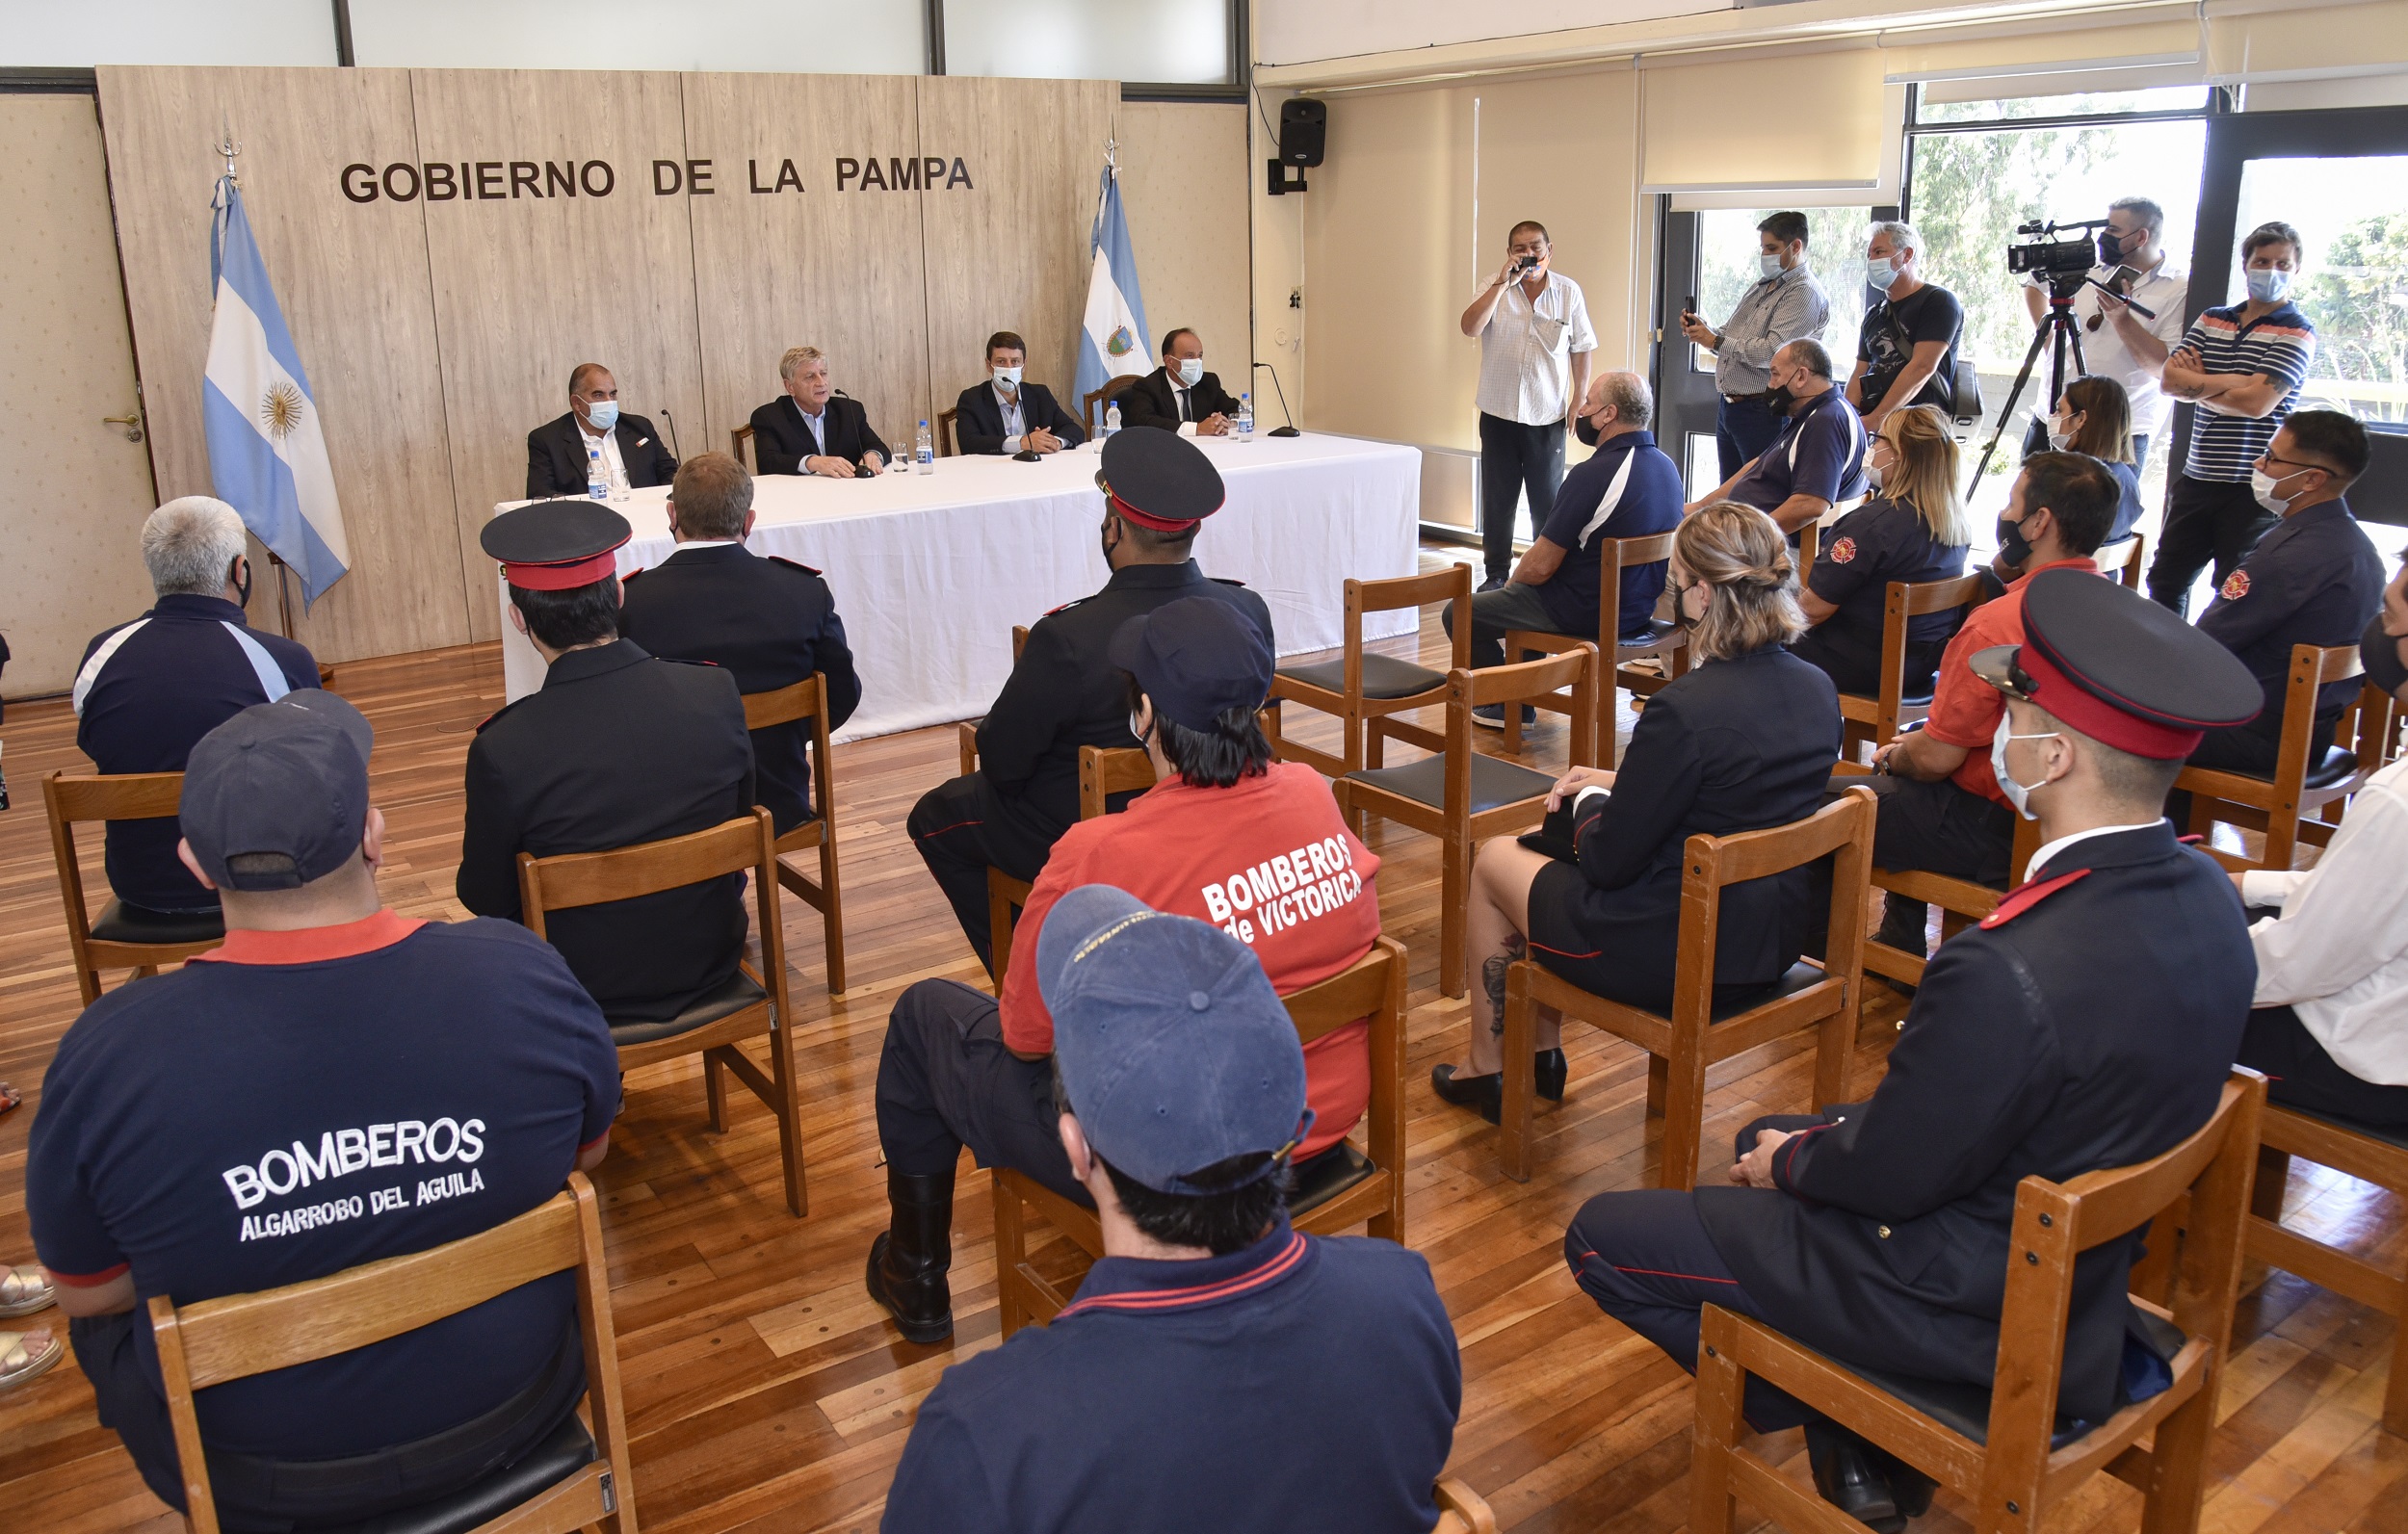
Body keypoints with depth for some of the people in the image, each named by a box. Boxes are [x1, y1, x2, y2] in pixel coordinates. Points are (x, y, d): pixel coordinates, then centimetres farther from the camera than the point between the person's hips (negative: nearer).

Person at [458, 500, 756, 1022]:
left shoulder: (502, 750, -25)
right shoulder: (717, 694, -18)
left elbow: (487, 897, -9)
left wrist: (474, 858, 14)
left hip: (592, 993, -3)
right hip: (709, 961, 3)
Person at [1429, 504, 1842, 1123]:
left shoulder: (1684, 709, -28)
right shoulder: (1819, 690, -4)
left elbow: (1609, 862, -19)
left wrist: (1589, 800, 2)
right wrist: (1621, 783, 13)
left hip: (1673, 955, -8)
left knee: (1494, 858, 18)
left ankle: (1487, 1073, 35)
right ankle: (1542, 1053, 38)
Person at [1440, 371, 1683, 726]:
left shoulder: (1594, 474, -25)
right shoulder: (1667, 467, 2)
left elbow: (1541, 566, -21)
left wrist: (1510, 584, 3)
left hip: (1586, 615, -9)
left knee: (1459, 614, 5)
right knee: (1521, 594, 33)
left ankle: (1508, 706, 22)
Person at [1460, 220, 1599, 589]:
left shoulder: (1568, 292, 0)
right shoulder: (1496, 287, -2)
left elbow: (1581, 348, 5)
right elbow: (1470, 327, -18)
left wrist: (1580, 399, 1)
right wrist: (1503, 282, -22)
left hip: (1548, 417, 0)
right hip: (1499, 415, 1)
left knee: (1548, 503, 6)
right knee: (1497, 500, 9)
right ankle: (1496, 574, 21)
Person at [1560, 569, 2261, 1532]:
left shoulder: (2009, 972, -37)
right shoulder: (2203, 895, -9)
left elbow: (1891, 1177, -23)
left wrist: (1790, 1161, -1)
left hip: (1968, 1302, -8)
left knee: (1602, 1238, 1)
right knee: (1769, 1135, 28)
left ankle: (1832, 1422, 15)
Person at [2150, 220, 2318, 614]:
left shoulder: (2297, 333, -5)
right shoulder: (2211, 320, 12)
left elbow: (2257, 402, -19)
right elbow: (2169, 378, -1)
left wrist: (2195, 384, -7)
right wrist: (2229, 382, -15)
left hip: (2251, 489, -6)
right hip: (2196, 478, 6)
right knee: (2165, 581, 12)